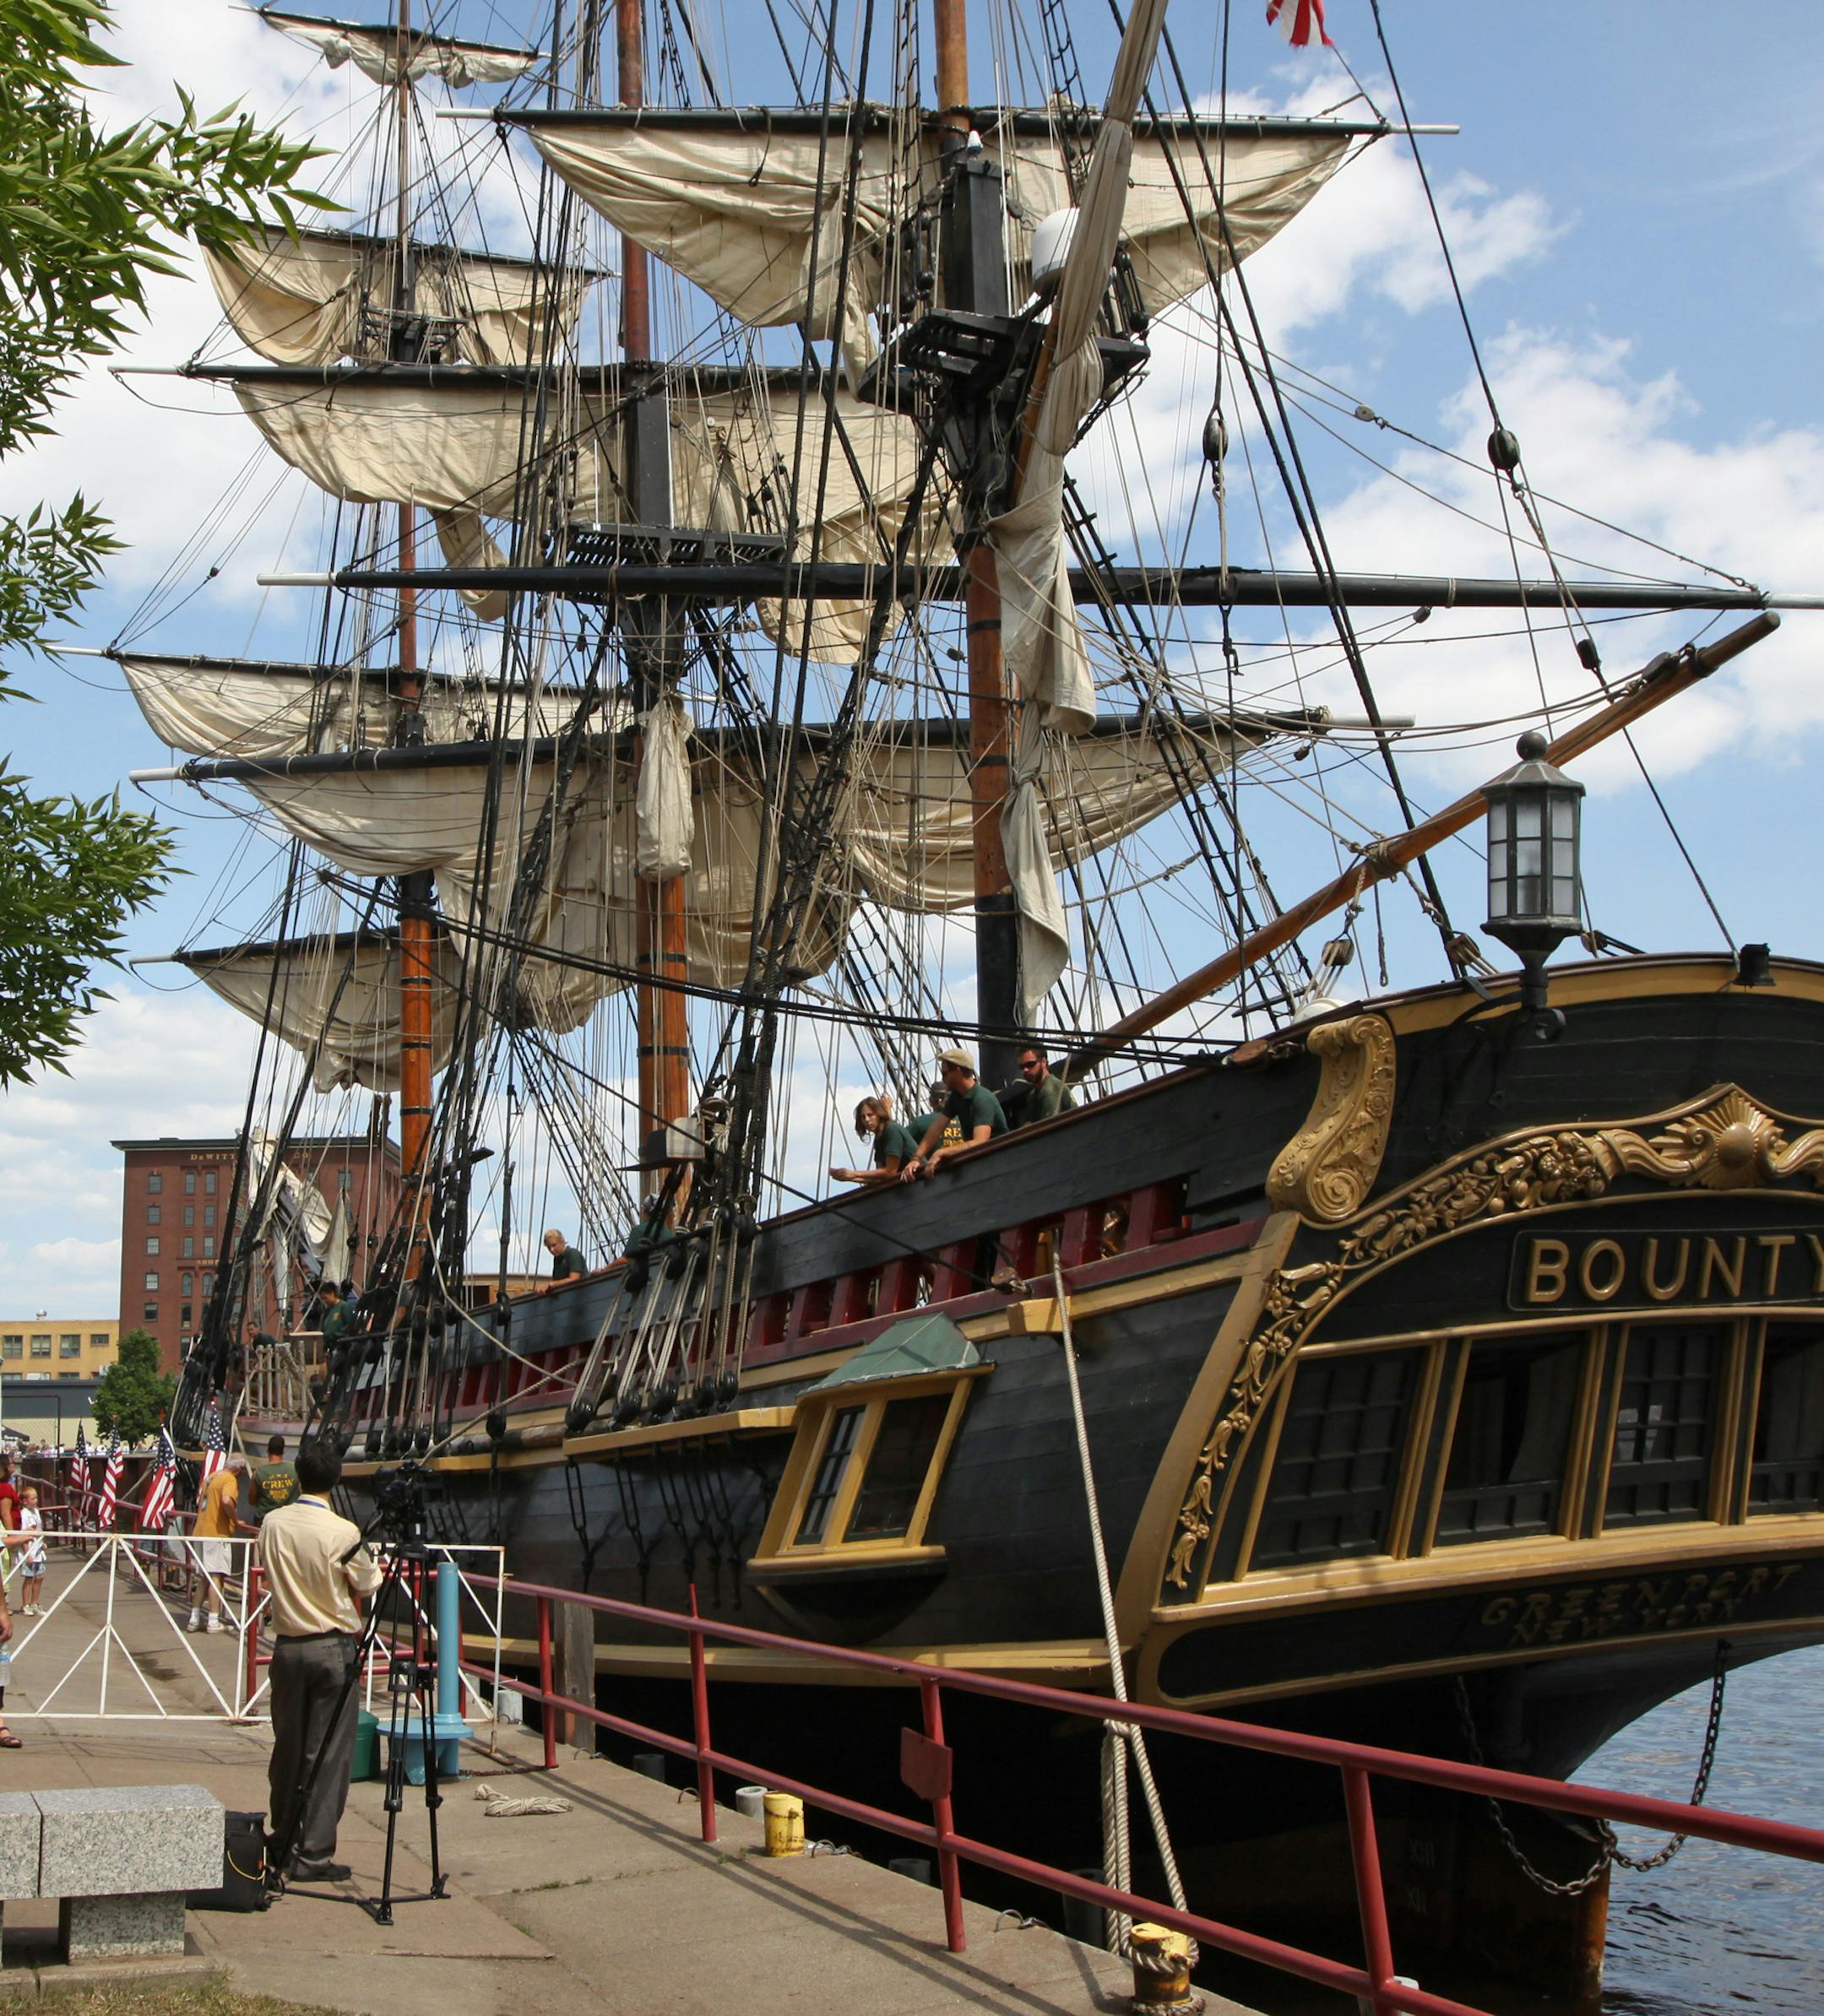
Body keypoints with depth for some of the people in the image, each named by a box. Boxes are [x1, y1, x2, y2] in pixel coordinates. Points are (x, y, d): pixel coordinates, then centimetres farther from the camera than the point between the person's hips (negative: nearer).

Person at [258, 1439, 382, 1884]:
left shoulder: (272, 1524, -2)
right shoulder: (343, 1533, -15)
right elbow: (369, 1584, -2)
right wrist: (372, 1562, 18)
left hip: (287, 1646, 5)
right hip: (333, 1649, -4)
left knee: (287, 1745, 16)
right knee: (329, 1753, 0)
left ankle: (281, 1838, 27)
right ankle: (313, 1855, 0)